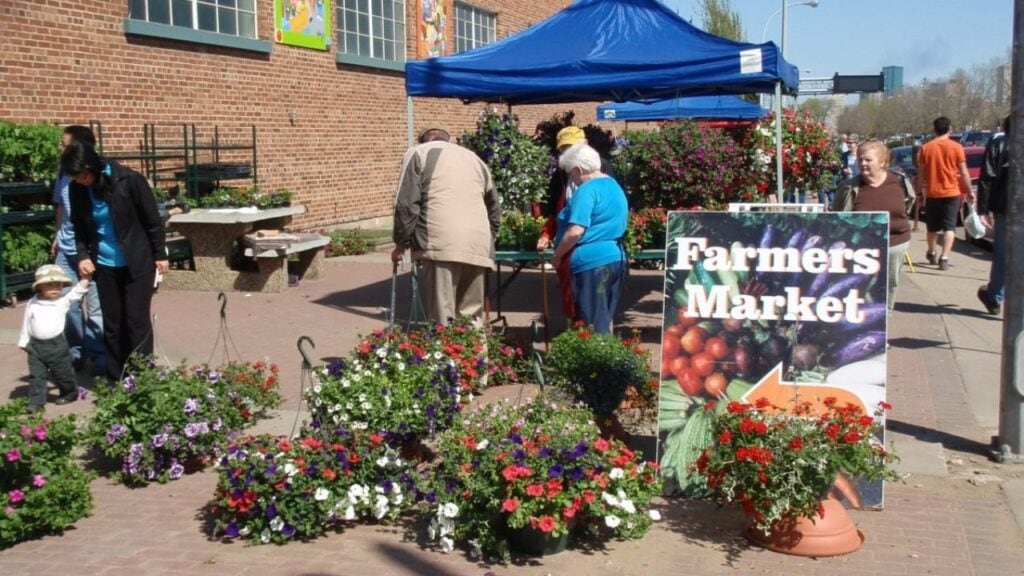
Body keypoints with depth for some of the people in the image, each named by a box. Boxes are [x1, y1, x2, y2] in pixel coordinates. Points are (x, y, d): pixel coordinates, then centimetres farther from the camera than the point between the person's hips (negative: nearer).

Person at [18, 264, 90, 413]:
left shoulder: (63, 300, -3)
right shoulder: (32, 304, 2)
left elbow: (78, 290, -3)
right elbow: (26, 324, 8)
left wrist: (86, 275, -11)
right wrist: (23, 342, 11)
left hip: (57, 345, -1)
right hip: (36, 345, 1)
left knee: (63, 373, 11)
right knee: (36, 375, 2)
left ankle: (69, 393, 32)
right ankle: (36, 402, 6)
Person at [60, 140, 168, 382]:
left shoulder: (130, 180, -18)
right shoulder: (77, 189, -4)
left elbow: (153, 220, -10)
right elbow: (79, 226, 9)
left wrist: (160, 255, -6)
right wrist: (83, 255, -6)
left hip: (138, 263, -4)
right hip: (104, 266, 4)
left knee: (137, 321, -3)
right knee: (112, 324, 9)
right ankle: (116, 380, 18)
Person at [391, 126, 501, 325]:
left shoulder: (418, 153, 14)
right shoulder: (475, 158, 30)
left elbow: (406, 204, 3)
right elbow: (495, 209, 30)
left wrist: (401, 242, 11)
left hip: (441, 244, -5)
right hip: (478, 245, 5)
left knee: (442, 321, -7)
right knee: (471, 319, 11)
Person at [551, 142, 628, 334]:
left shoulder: (587, 190, -13)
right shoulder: (615, 187, 16)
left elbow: (575, 232, -21)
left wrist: (557, 255, -7)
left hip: (592, 262, -10)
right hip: (615, 257, 10)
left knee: (593, 325, -4)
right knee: (604, 322, 15)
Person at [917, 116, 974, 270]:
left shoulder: (926, 148, 0)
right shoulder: (956, 147, -5)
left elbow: (921, 173, 3)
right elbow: (964, 173, -5)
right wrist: (969, 191, 4)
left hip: (932, 193, 2)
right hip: (951, 192, -2)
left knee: (932, 226, 17)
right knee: (950, 226, -1)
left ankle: (932, 254, 34)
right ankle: (944, 258, -14)